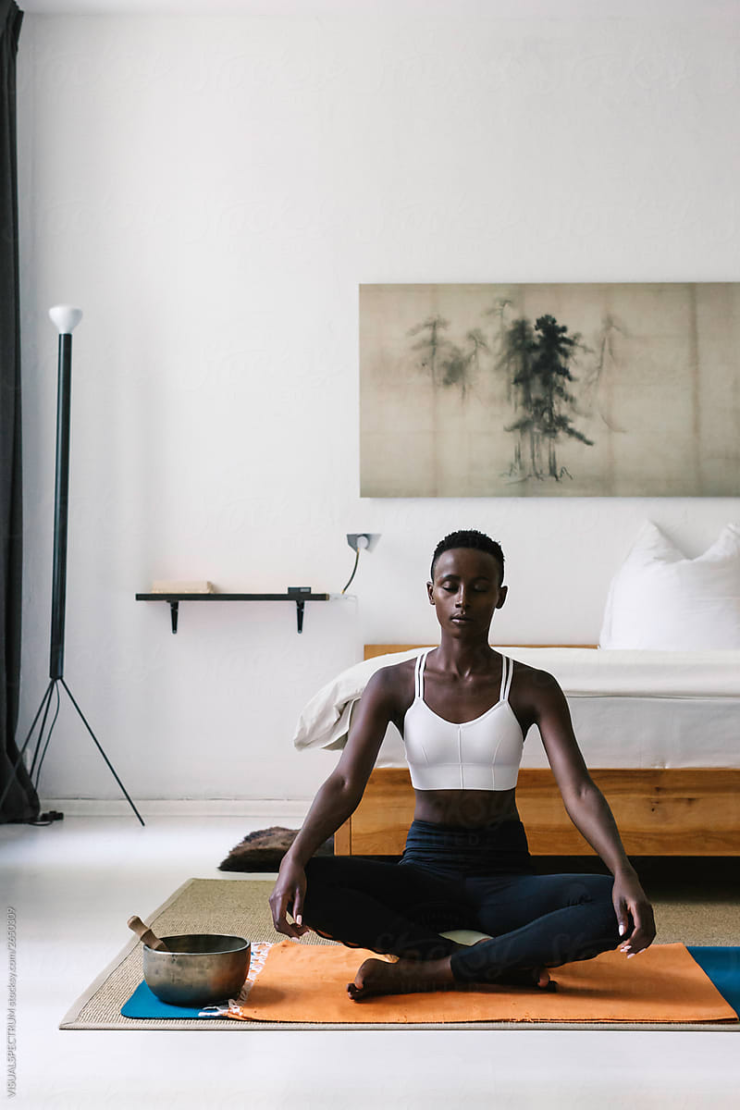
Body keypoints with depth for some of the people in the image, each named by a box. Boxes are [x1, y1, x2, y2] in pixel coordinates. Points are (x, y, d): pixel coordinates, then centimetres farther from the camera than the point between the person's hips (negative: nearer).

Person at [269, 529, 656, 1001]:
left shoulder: (533, 688, -1)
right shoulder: (394, 685, 1)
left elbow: (579, 791, -12)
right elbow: (345, 784, -9)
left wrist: (624, 871, -30)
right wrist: (294, 858, -27)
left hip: (506, 876, 0)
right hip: (425, 871, 1)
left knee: (613, 907, -30)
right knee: (309, 888, -29)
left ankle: (423, 971, -26)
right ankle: (505, 965, -24)